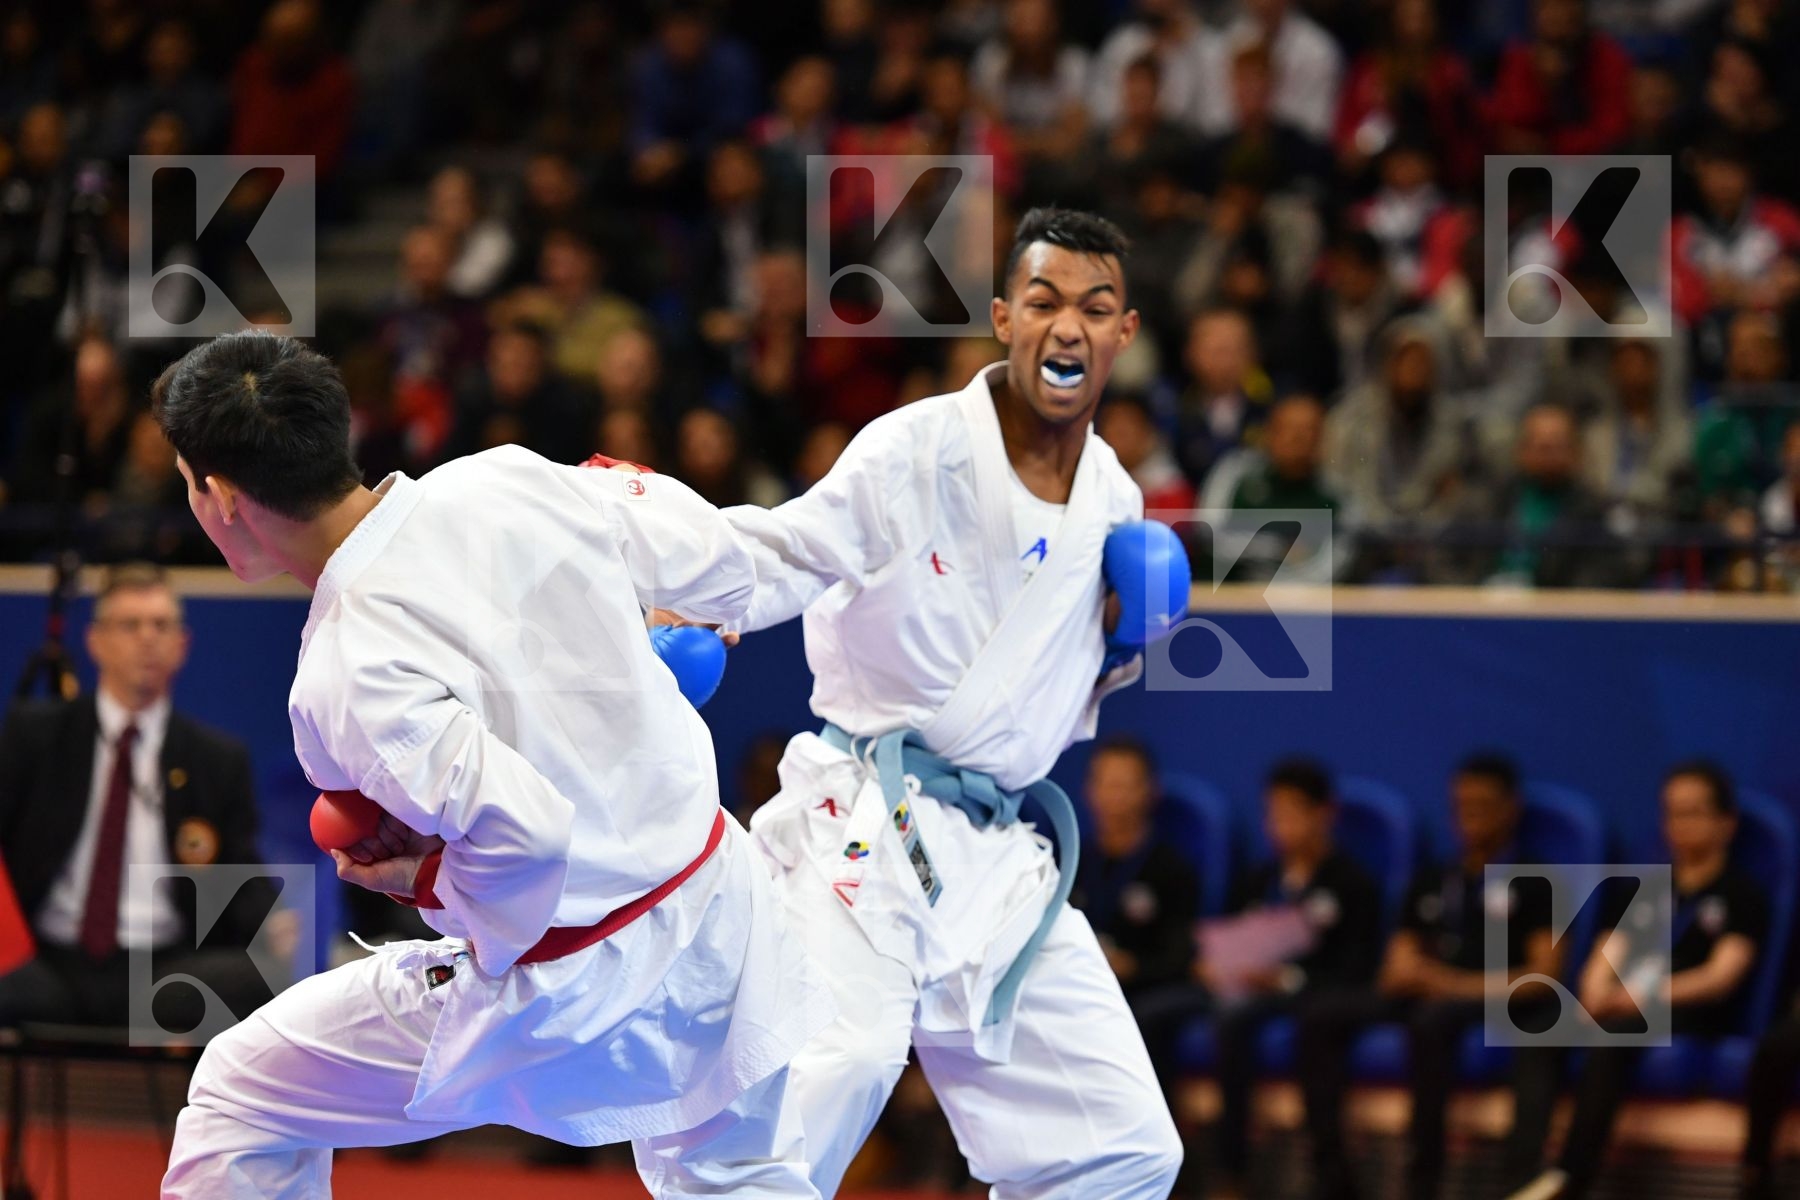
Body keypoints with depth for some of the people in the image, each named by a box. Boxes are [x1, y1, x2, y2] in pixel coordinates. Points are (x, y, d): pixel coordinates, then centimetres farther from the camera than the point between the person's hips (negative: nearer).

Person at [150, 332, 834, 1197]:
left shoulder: (344, 678, -24)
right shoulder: (506, 484, -7)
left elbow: (521, 837, -30)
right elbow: (720, 565, 6)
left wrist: (429, 883, -9)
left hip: (567, 987, -6)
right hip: (719, 914, 6)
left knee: (238, 1101, 10)